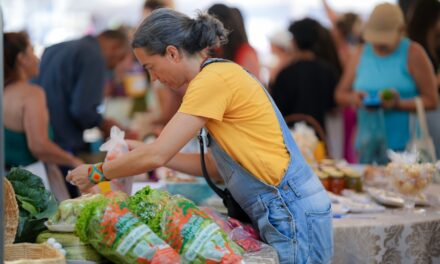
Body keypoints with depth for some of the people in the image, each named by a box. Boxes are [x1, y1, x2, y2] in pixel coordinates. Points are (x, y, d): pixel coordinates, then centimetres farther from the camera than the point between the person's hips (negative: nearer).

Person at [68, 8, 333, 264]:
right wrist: (145, 152, 16)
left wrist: (96, 172, -1)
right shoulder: (221, 74, 14)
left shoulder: (214, 78, -14)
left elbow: (156, 156, -15)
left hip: (292, 215, -9)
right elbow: (215, 165, 16)